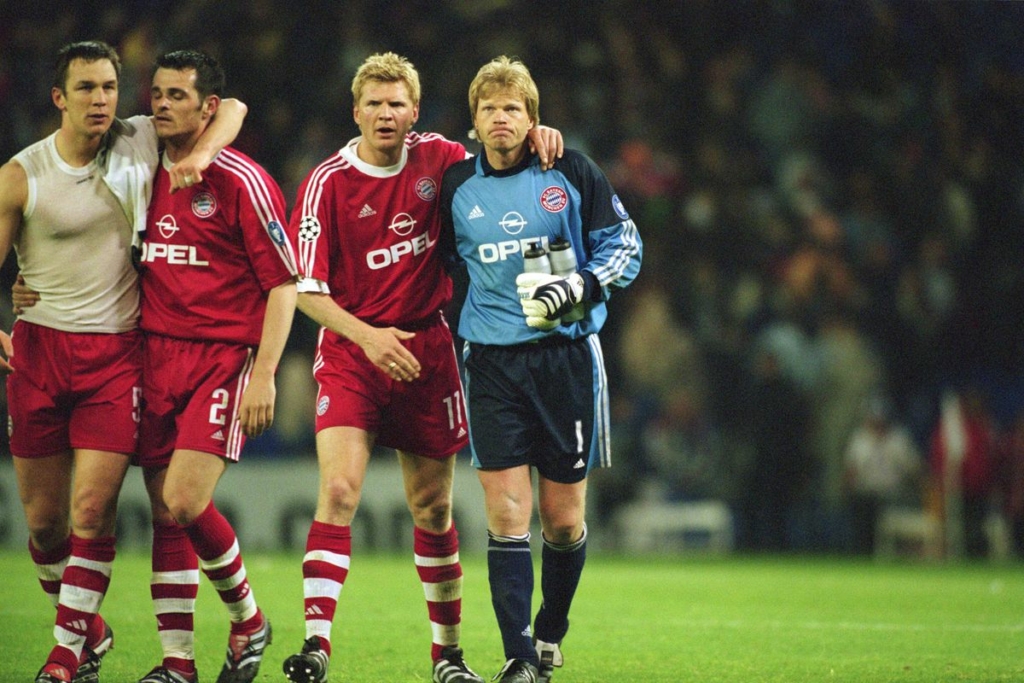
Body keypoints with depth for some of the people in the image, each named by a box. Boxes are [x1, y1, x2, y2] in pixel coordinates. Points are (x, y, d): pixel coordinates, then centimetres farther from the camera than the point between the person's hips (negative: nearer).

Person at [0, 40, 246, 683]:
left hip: (116, 352, 0)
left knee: (92, 509, -12)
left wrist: (200, 154, -9)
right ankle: (89, 630, 27)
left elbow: (230, 107, 10)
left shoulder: (141, 143, 1)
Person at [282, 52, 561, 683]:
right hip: (351, 351, -3)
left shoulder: (439, 159, 0)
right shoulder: (328, 182, -8)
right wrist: (366, 335, -20)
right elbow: (305, 287, -8)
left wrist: (538, 137, -4)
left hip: (427, 348, 3)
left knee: (434, 508, 10)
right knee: (340, 490, -20)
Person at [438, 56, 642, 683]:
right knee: (507, 515, -9)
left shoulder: (570, 173, -1)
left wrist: (580, 287, -14)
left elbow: (625, 244, 2)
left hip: (566, 354, -1)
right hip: (493, 364, 1)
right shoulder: (457, 186, 6)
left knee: (564, 519, 4)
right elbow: (442, 262, 22)